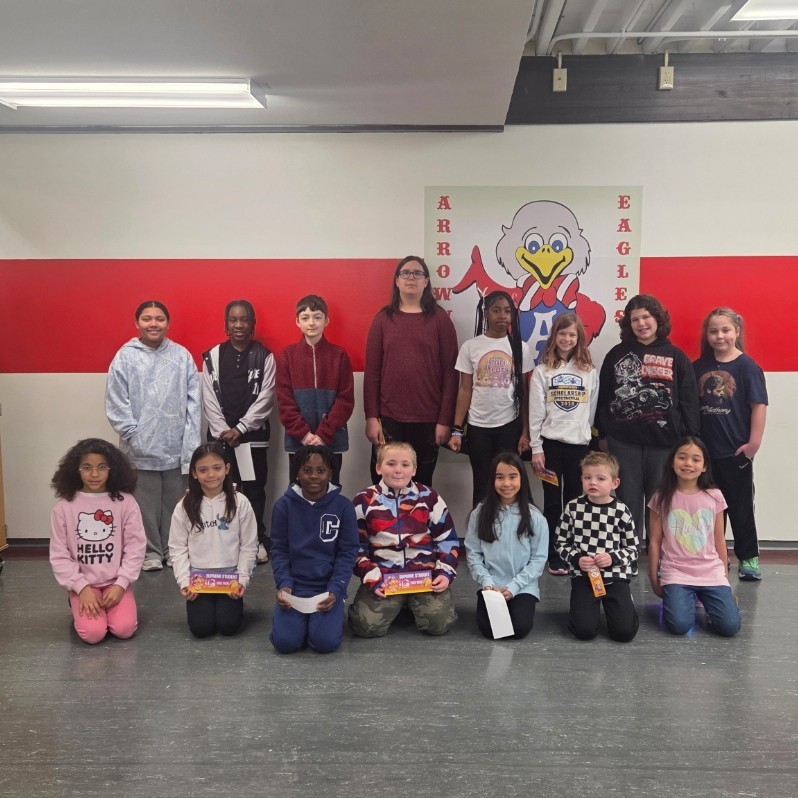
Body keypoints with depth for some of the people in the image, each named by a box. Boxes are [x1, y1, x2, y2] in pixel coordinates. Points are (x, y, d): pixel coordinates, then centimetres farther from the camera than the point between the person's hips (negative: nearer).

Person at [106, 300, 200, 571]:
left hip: (177, 447, 1)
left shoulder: (182, 355, 3)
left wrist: (190, 440, -3)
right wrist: (135, 435, -8)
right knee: (146, 503, 7)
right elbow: (116, 404, -2)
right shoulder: (125, 357, -1)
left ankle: (173, 549, 25)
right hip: (141, 448, -1)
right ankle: (151, 551, 22)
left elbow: (193, 399, 3)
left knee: (175, 501, 10)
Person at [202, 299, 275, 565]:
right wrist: (222, 430, -7)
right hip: (221, 434, 1)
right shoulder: (212, 356, 6)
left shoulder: (264, 356, 1)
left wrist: (240, 428, -9)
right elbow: (209, 398, 2)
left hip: (254, 434, -1)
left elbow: (265, 397, -4)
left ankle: (258, 540, 12)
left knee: (254, 488, 3)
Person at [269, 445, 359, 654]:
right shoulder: (284, 505, -1)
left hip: (329, 587, -1)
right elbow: (279, 550, 2)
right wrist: (283, 585, -13)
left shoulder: (343, 506, -4)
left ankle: (332, 613, 13)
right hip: (294, 585, 1)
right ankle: (302, 617, 15)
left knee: (326, 642, -21)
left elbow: (347, 553, -3)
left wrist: (335, 590, -15)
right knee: (285, 642, -19)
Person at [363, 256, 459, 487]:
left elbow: (450, 372, -1)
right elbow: (372, 371, 3)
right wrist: (371, 417, -3)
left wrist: (445, 420, -6)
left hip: (428, 419, -1)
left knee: (422, 484, 10)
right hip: (388, 418, 1)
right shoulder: (383, 319, 5)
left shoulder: (440, 318, 1)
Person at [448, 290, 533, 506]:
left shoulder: (521, 348, 1)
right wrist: (457, 430, -4)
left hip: (510, 426, 0)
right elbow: (465, 390, 1)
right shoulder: (470, 347, -1)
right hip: (478, 427, 0)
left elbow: (524, 393, 2)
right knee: (482, 485, 9)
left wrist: (525, 432, -1)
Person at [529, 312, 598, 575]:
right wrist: (536, 448, -7)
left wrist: (590, 441, 6)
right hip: (551, 443, -1)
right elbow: (535, 412, -3)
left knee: (575, 500, 7)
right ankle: (554, 556, 12)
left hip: (579, 444, 2)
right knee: (553, 500, 4)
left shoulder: (589, 371, 6)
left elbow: (592, 410, 8)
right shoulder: (542, 371, 0)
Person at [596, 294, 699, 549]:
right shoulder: (616, 355, 7)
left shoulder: (676, 356, 4)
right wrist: (602, 434, 6)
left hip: (664, 441, -1)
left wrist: (690, 440, -3)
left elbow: (689, 401, 3)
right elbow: (603, 397, 9)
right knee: (628, 500, 7)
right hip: (623, 441, 1)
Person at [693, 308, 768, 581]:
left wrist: (754, 442, -14)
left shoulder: (747, 366, -7)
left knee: (740, 506, 8)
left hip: (736, 451, -4)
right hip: (704, 450, 4)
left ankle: (748, 558, 20)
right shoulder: (699, 367, 4)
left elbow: (759, 405, -10)